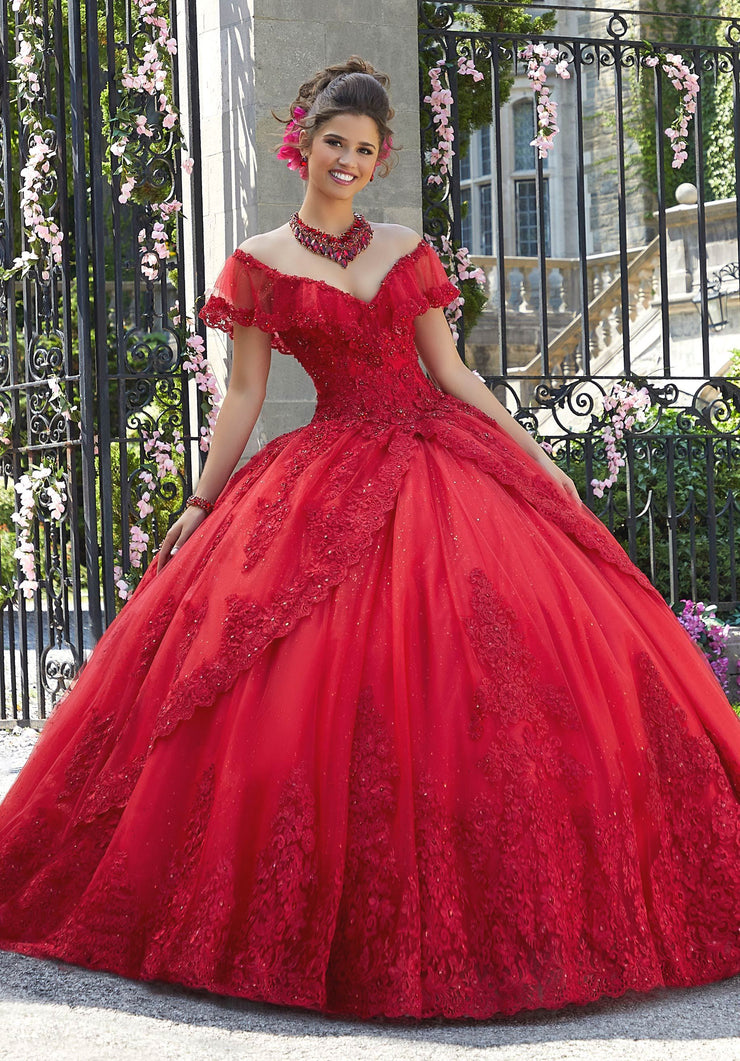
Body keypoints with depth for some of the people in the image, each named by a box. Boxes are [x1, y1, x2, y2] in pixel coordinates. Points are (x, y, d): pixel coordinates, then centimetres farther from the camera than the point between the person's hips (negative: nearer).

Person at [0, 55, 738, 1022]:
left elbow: (453, 372, 13)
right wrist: (200, 504, 1)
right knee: (332, 690, -10)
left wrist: (536, 458, 9)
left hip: (445, 462, 2)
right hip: (332, 480, -2)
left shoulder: (408, 252, 11)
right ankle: (347, 923, 5)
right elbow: (243, 395, 5)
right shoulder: (258, 263, 4)